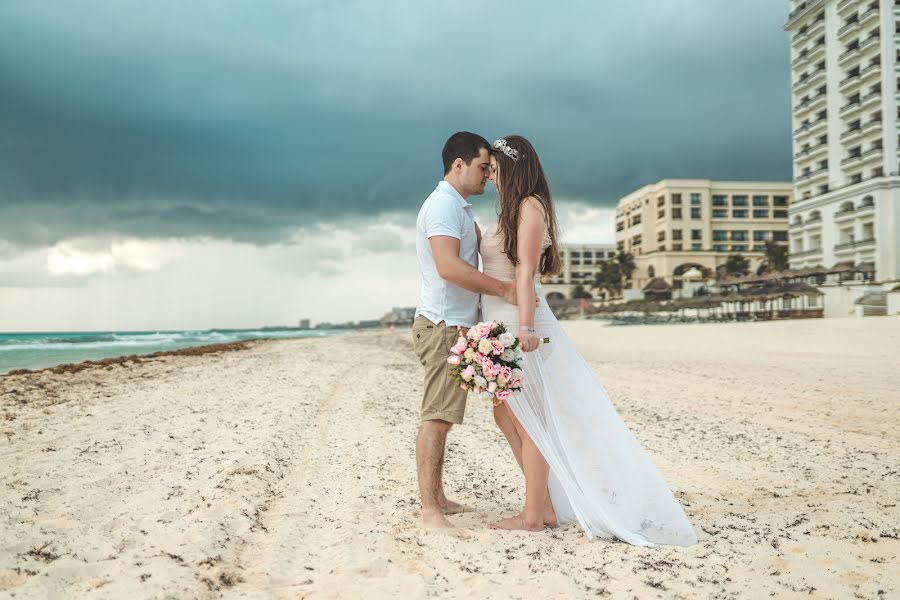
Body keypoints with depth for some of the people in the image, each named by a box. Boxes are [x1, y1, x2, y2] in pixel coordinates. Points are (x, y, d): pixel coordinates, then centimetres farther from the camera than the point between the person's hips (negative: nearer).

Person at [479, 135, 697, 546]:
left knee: (527, 420, -3)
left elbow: (526, 269, -18)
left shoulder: (529, 206, -7)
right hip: (501, 324, 10)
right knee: (506, 417, 12)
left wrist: (525, 327, -25)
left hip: (519, 323, -10)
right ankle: (545, 506, 18)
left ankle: (534, 515, 6)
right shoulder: (511, 211, 19)